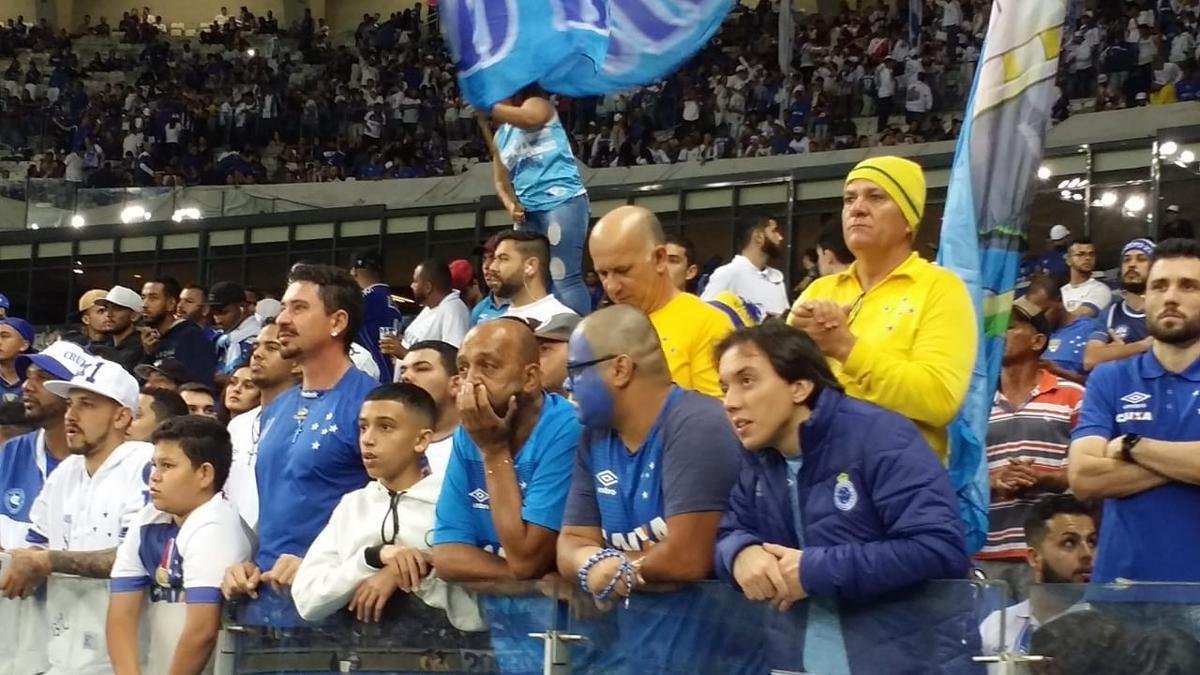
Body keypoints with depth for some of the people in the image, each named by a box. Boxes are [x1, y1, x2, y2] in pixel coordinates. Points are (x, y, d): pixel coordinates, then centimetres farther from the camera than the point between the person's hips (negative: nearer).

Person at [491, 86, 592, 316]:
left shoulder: (537, 105, 2)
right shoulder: (500, 136, 22)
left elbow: (529, 118, -24)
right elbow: (501, 182, 18)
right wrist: (511, 205, -3)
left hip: (562, 202, -8)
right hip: (529, 210, 8)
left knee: (564, 277, -16)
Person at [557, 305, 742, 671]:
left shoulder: (695, 427, -17)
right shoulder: (594, 440, 9)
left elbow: (687, 559, -24)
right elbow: (572, 544, 8)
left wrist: (618, 566, -5)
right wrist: (595, 564, -15)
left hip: (711, 615, -6)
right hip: (639, 614, 7)